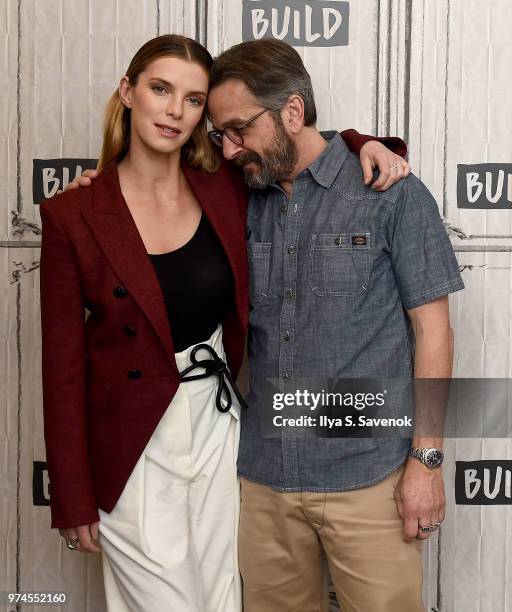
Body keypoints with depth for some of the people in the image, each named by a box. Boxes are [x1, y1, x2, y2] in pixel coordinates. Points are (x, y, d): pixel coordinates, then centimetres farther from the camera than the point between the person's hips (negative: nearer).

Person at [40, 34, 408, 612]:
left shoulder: (226, 189, -2)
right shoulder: (73, 215, -10)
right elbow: (64, 364, -7)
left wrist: (365, 145, -7)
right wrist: (74, 501, -4)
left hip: (219, 431, 3)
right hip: (133, 453, -3)